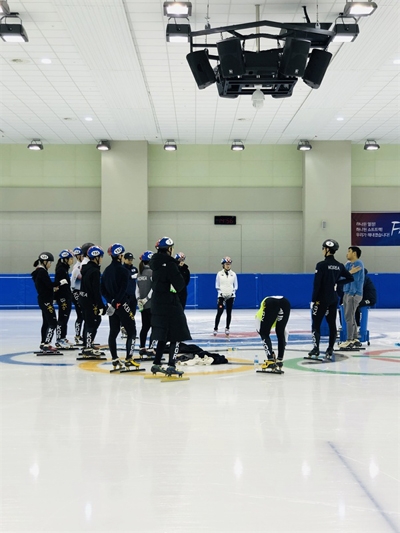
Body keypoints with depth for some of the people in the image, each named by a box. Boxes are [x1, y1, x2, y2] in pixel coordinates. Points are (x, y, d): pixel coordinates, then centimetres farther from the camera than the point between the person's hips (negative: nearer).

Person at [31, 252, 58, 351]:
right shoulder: (42, 271, -17)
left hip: (43, 299, 10)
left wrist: (54, 287, 1)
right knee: (53, 323, -11)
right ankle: (46, 345, -14)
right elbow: (50, 284, -21)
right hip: (46, 300, -10)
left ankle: (43, 344, 23)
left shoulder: (39, 271, 14)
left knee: (46, 322, 17)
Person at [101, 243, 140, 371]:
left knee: (113, 332, 9)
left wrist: (111, 300, 5)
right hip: (122, 305, -8)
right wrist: (116, 302, -16)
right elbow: (123, 290, -20)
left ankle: (115, 360, 9)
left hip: (112, 305, 8)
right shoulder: (123, 270, -13)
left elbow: (103, 289, 11)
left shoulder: (107, 270, 10)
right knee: (131, 331, -1)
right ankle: (129, 359, -8)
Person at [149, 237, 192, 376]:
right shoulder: (170, 264, -16)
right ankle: (171, 366, -6)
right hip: (169, 304, -9)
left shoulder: (157, 263, 10)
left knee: (163, 335, 16)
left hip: (157, 303, 9)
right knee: (176, 336, -2)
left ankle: (156, 364, 18)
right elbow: (179, 284, -17)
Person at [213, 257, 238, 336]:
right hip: (222, 296, -2)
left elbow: (236, 285, 10)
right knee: (219, 312, -10)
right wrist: (220, 292, -8)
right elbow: (217, 285, 3)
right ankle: (215, 328, -3)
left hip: (230, 296, 2)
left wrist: (233, 292, -3)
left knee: (229, 312, 6)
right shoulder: (219, 274, 0)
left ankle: (227, 328, 17)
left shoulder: (233, 274, 4)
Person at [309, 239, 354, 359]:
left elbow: (317, 284, -15)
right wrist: (336, 282, 12)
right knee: (332, 324, 8)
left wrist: (314, 299, -10)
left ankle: (316, 348, -5)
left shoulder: (321, 265, -14)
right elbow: (350, 278, 9)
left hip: (322, 299, -6)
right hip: (333, 299, 6)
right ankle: (330, 350, 9)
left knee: (316, 323, 2)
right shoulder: (339, 266, 4)